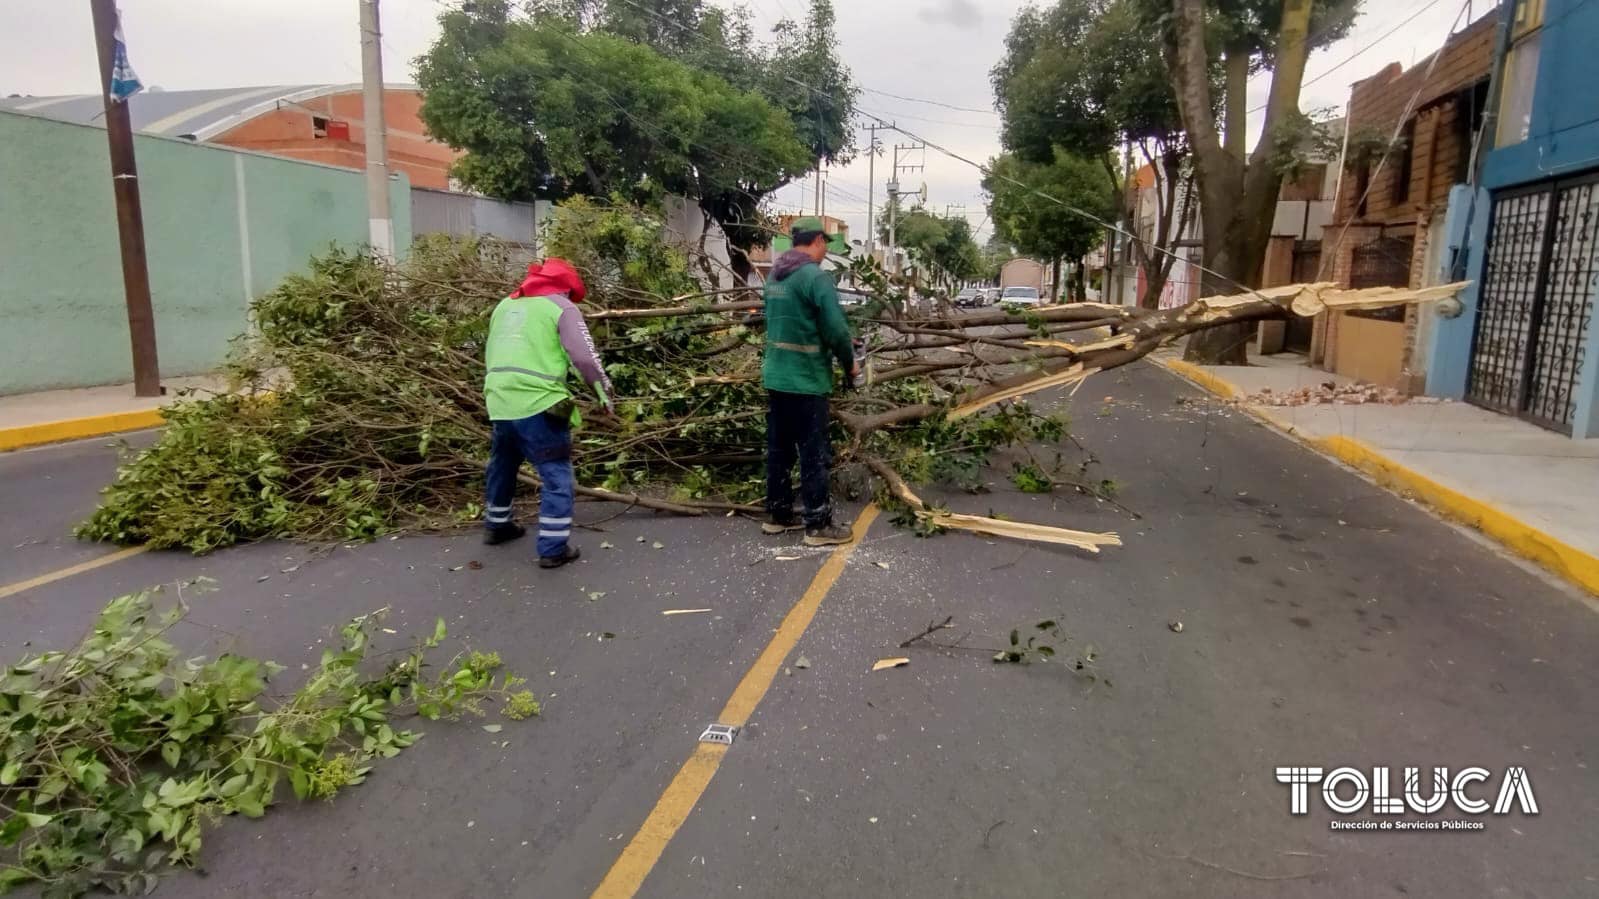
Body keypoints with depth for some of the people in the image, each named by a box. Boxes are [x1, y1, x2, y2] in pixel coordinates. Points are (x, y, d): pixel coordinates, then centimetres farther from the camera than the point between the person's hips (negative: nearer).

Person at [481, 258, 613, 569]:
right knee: (557, 475, 1)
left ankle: (496, 525, 43)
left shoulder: (505, 305, 21)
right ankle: (553, 549, 0)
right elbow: (584, 356, -10)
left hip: (499, 404, 7)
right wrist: (604, 390, 1)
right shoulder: (561, 307, 0)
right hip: (537, 405, -7)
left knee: (502, 465, 26)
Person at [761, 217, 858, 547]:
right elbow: (836, 330, -19)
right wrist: (849, 364, -1)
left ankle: (777, 515, 24)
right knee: (813, 453, 0)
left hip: (775, 376, 8)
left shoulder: (775, 275, 11)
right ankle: (818, 525, 7)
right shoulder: (816, 277, -16)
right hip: (806, 381, -8)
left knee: (779, 448, 15)